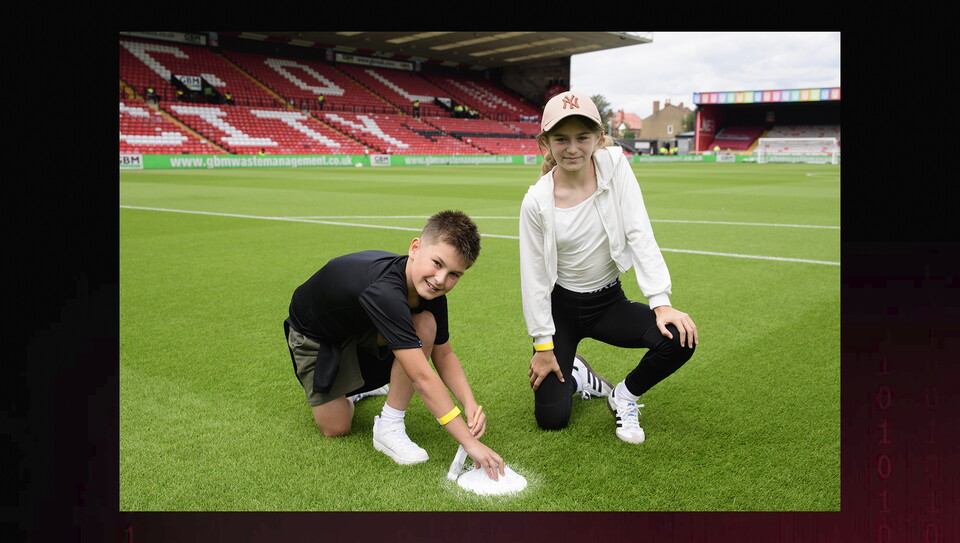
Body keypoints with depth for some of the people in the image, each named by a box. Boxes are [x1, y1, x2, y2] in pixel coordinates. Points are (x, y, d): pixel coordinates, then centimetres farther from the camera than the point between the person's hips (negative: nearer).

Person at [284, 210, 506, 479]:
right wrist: (470, 442, -44)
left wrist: (470, 403, -25)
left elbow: (443, 355, -7)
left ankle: (389, 426, -12)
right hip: (315, 334, -5)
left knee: (425, 325, -25)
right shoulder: (384, 292, -46)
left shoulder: (432, 291, -22)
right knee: (336, 429, -5)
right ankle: (347, 390, 30)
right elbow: (422, 377, -46)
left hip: (364, 327, 5)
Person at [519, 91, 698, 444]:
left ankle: (624, 395, 6)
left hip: (609, 301, 2)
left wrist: (661, 302, -24)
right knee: (551, 418, -9)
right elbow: (533, 276, -9)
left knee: (680, 338, -24)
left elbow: (640, 235, -15)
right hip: (560, 306, -2)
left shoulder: (614, 165, -12)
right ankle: (575, 376, 28)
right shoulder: (536, 202, -16)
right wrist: (543, 345, -8)